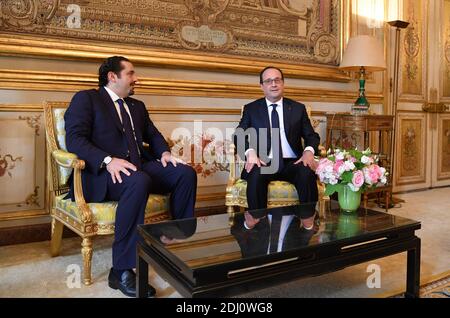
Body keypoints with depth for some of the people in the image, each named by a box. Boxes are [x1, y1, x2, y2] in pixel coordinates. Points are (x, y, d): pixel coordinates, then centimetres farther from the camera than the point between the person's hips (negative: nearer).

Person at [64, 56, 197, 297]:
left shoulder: (137, 106, 26)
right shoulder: (86, 98, 4)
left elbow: (153, 134, 27)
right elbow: (74, 138, -9)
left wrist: (164, 152, 2)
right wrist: (108, 160, -26)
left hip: (139, 166, 7)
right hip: (103, 172, -6)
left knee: (186, 173, -15)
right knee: (139, 182, -38)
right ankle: (122, 270, -29)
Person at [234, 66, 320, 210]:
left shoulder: (298, 108, 15)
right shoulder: (251, 109, 13)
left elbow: (312, 136, 12)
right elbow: (239, 135, 3)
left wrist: (309, 151, -12)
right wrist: (250, 152, -18)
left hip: (291, 163, 1)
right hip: (263, 163, -1)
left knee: (307, 174, -31)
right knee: (256, 175, -35)